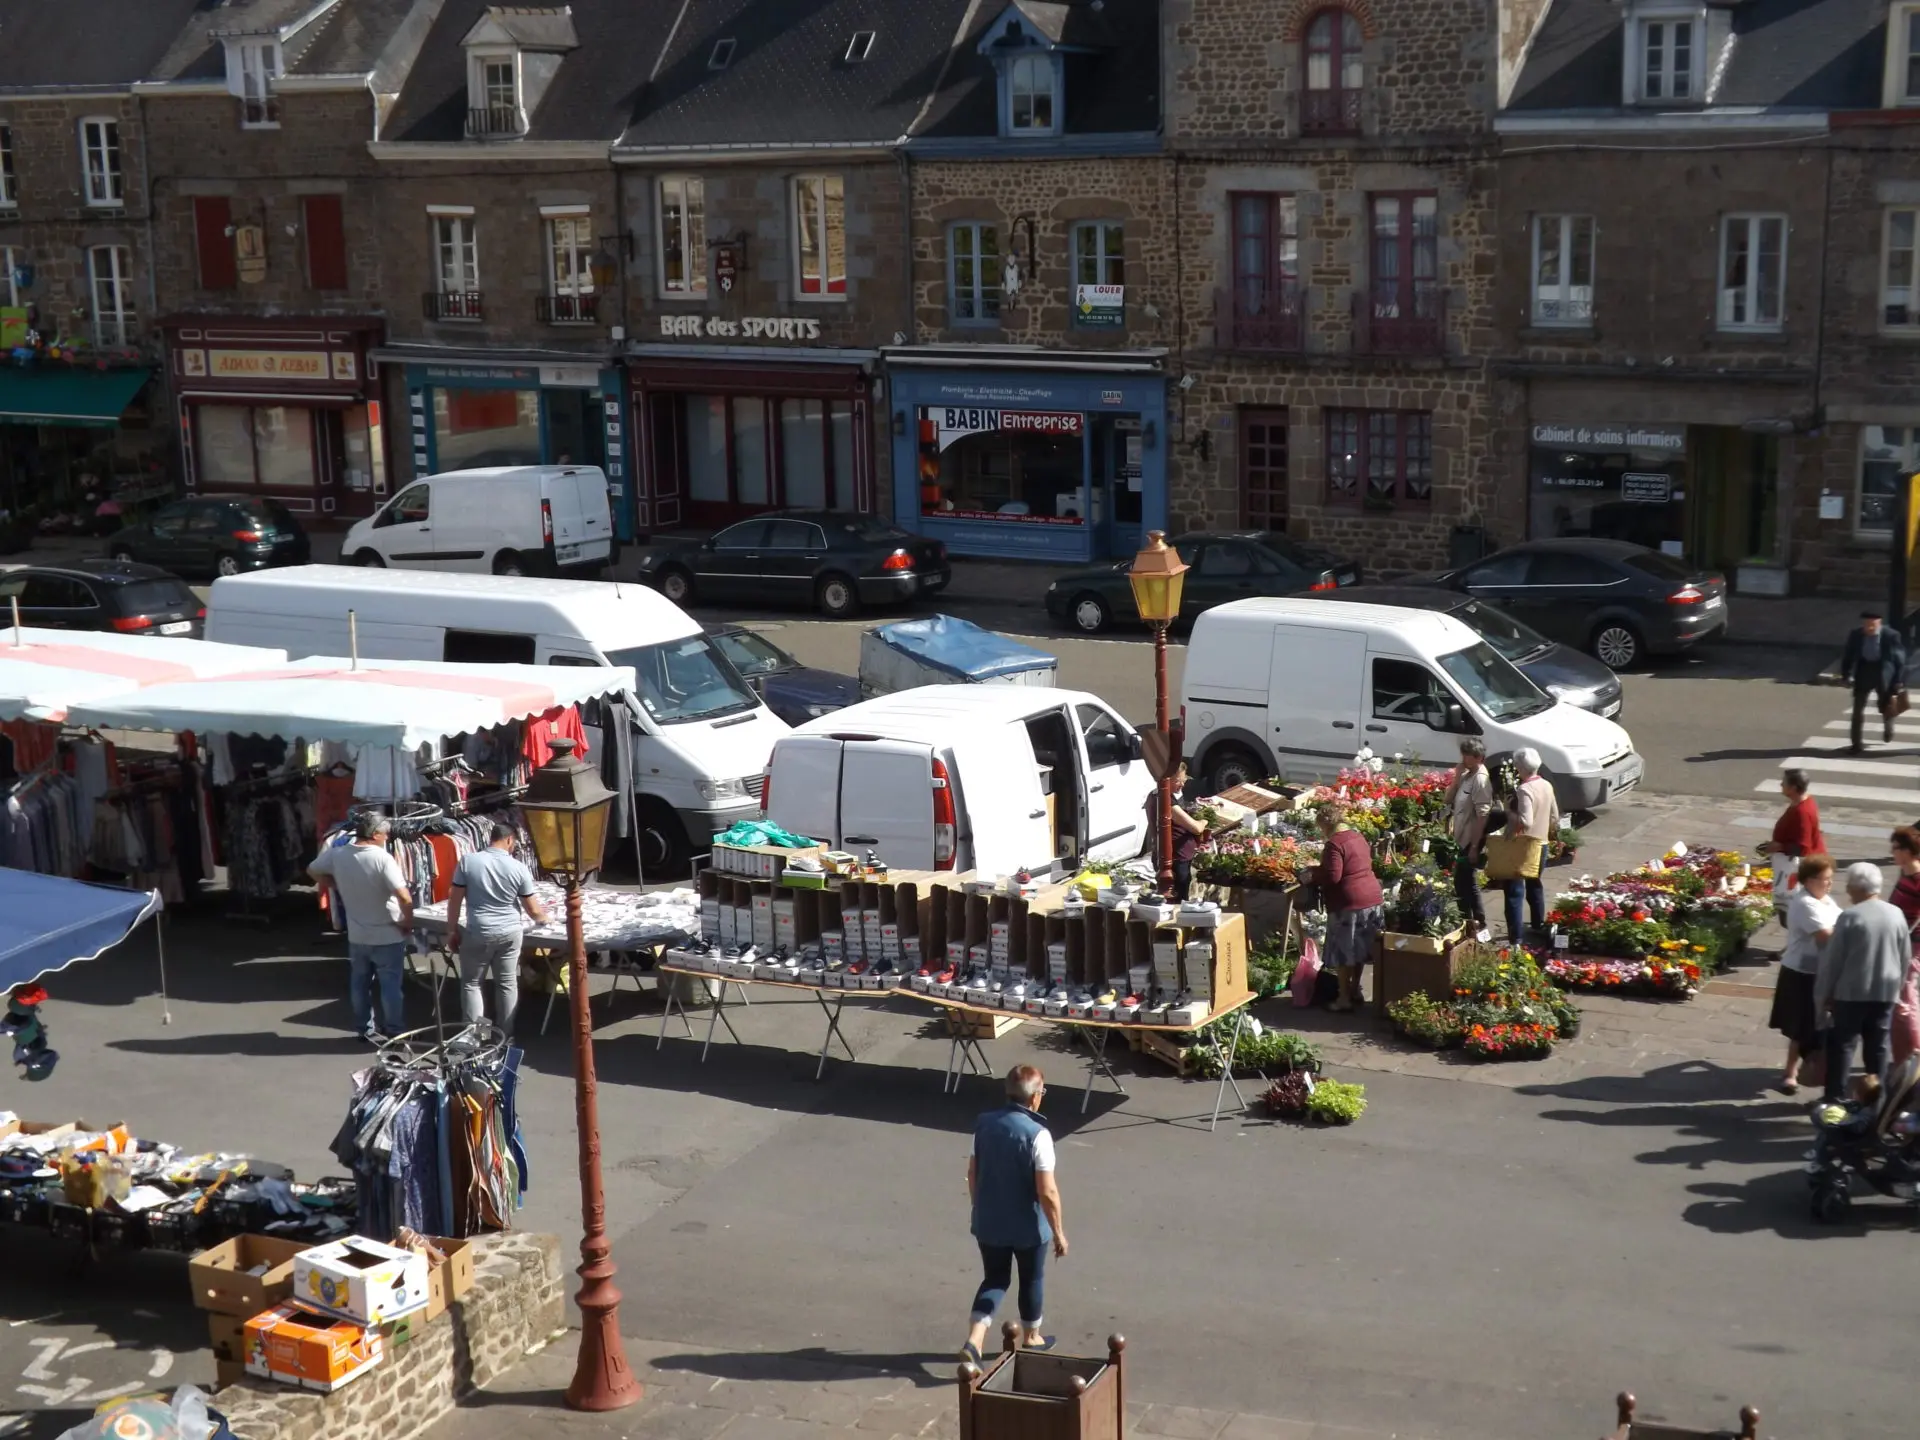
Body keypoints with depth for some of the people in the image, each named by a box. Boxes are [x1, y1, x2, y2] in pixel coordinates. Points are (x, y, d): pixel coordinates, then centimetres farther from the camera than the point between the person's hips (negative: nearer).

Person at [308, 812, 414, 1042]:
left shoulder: (336, 854, -5)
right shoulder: (383, 859, -22)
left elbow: (312, 871, 14)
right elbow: (405, 898, -29)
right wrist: (408, 921, -12)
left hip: (356, 935, 5)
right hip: (387, 936, -5)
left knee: (360, 983, 18)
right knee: (390, 985, 5)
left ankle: (365, 1028, 27)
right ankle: (395, 1033, 11)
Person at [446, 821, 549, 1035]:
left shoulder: (468, 861, -8)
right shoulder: (518, 868, -6)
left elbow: (455, 900, -6)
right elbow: (533, 910, 1)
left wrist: (452, 931, 5)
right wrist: (542, 916, 24)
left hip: (477, 934, -1)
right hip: (509, 933, 1)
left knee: (471, 983, 12)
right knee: (507, 984, 13)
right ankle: (506, 1036, 20)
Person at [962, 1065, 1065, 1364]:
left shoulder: (984, 1123, -6)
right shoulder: (1037, 1135, -23)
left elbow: (973, 1174, 4)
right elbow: (1047, 1192, -21)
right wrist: (1059, 1232, -10)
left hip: (988, 1223, 4)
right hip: (1028, 1226, -4)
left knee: (994, 1279, 19)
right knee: (1032, 1280, 20)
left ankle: (974, 1340, 2)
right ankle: (1031, 1339, 38)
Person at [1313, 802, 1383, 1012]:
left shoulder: (1334, 844, -16)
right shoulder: (1358, 837, 12)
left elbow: (1332, 876, -23)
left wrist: (1312, 876, -5)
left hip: (1348, 903, -9)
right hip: (1372, 899, 9)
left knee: (1343, 952, 1)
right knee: (1359, 948, 18)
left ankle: (1344, 998, 5)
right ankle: (1355, 991, 27)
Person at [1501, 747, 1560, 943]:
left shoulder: (1524, 790, -21)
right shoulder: (1547, 786, 4)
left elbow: (1525, 822, -29)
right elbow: (1555, 818, 11)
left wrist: (1507, 815, -15)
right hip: (1541, 844, 8)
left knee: (1514, 890, -4)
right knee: (1535, 886, 25)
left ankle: (1515, 937, -8)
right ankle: (1539, 926, 37)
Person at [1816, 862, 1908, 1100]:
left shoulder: (1850, 917, -15)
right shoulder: (1896, 915, 0)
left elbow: (1832, 960, -11)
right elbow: (1906, 956, 10)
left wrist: (1822, 995, -2)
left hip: (1851, 992, -5)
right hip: (1886, 991, 5)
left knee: (1841, 1044, 5)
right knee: (1877, 1046, 12)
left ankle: (1835, 1098, 6)